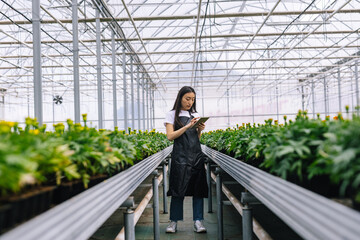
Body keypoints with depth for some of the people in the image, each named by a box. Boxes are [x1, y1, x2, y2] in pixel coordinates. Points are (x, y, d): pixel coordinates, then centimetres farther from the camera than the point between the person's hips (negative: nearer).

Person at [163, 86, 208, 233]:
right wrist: (187, 126, -12)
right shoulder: (173, 115, 4)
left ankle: (198, 221, 5)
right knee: (178, 188, -3)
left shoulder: (195, 115, 16)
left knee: (198, 188, 0)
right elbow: (170, 136, -6)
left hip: (196, 155, 4)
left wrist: (200, 130, -1)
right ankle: (174, 221, 8)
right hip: (180, 156, -4)